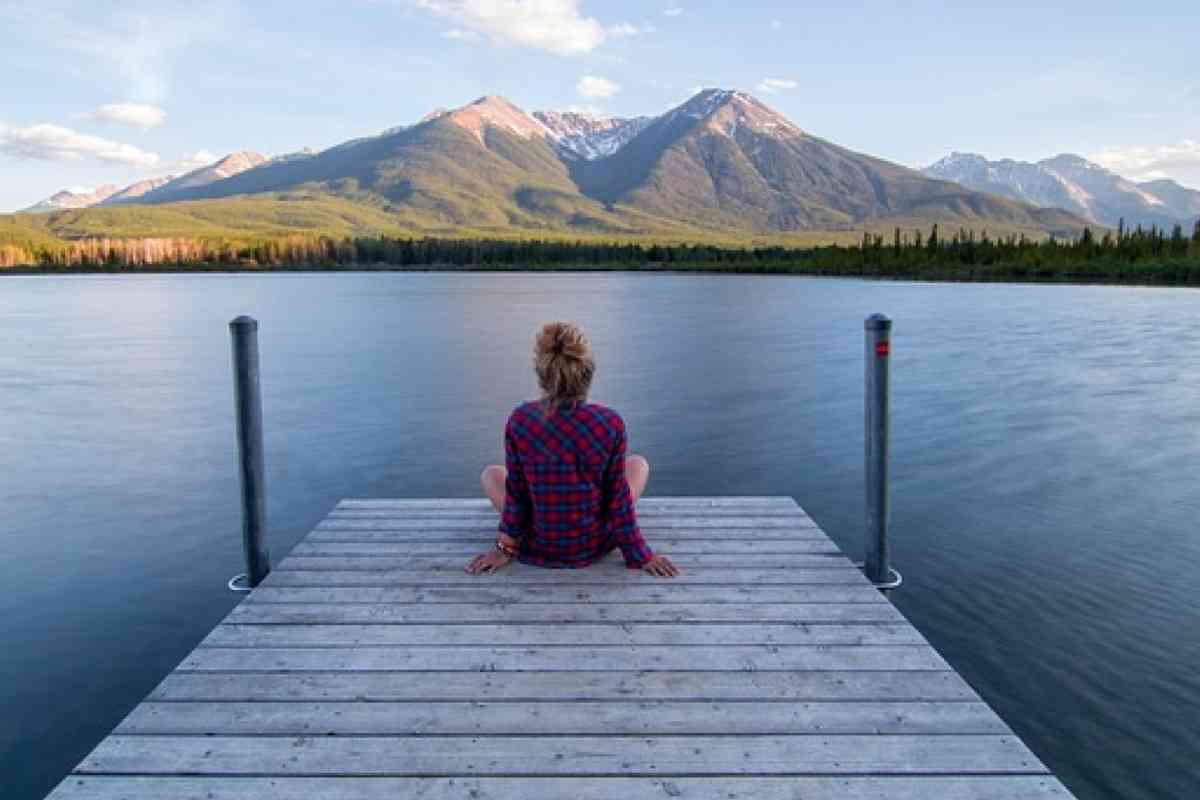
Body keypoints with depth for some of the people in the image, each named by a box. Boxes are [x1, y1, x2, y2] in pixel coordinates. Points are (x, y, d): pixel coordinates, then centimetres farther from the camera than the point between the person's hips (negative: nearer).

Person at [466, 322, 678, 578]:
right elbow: (618, 497, -12)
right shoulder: (610, 423, -20)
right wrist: (640, 555, 2)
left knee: (490, 474, 26)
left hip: (537, 549, 0)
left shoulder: (520, 421, -19)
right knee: (639, 463, 23)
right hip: (594, 546, 0)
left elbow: (516, 492, -9)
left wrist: (505, 547, 7)